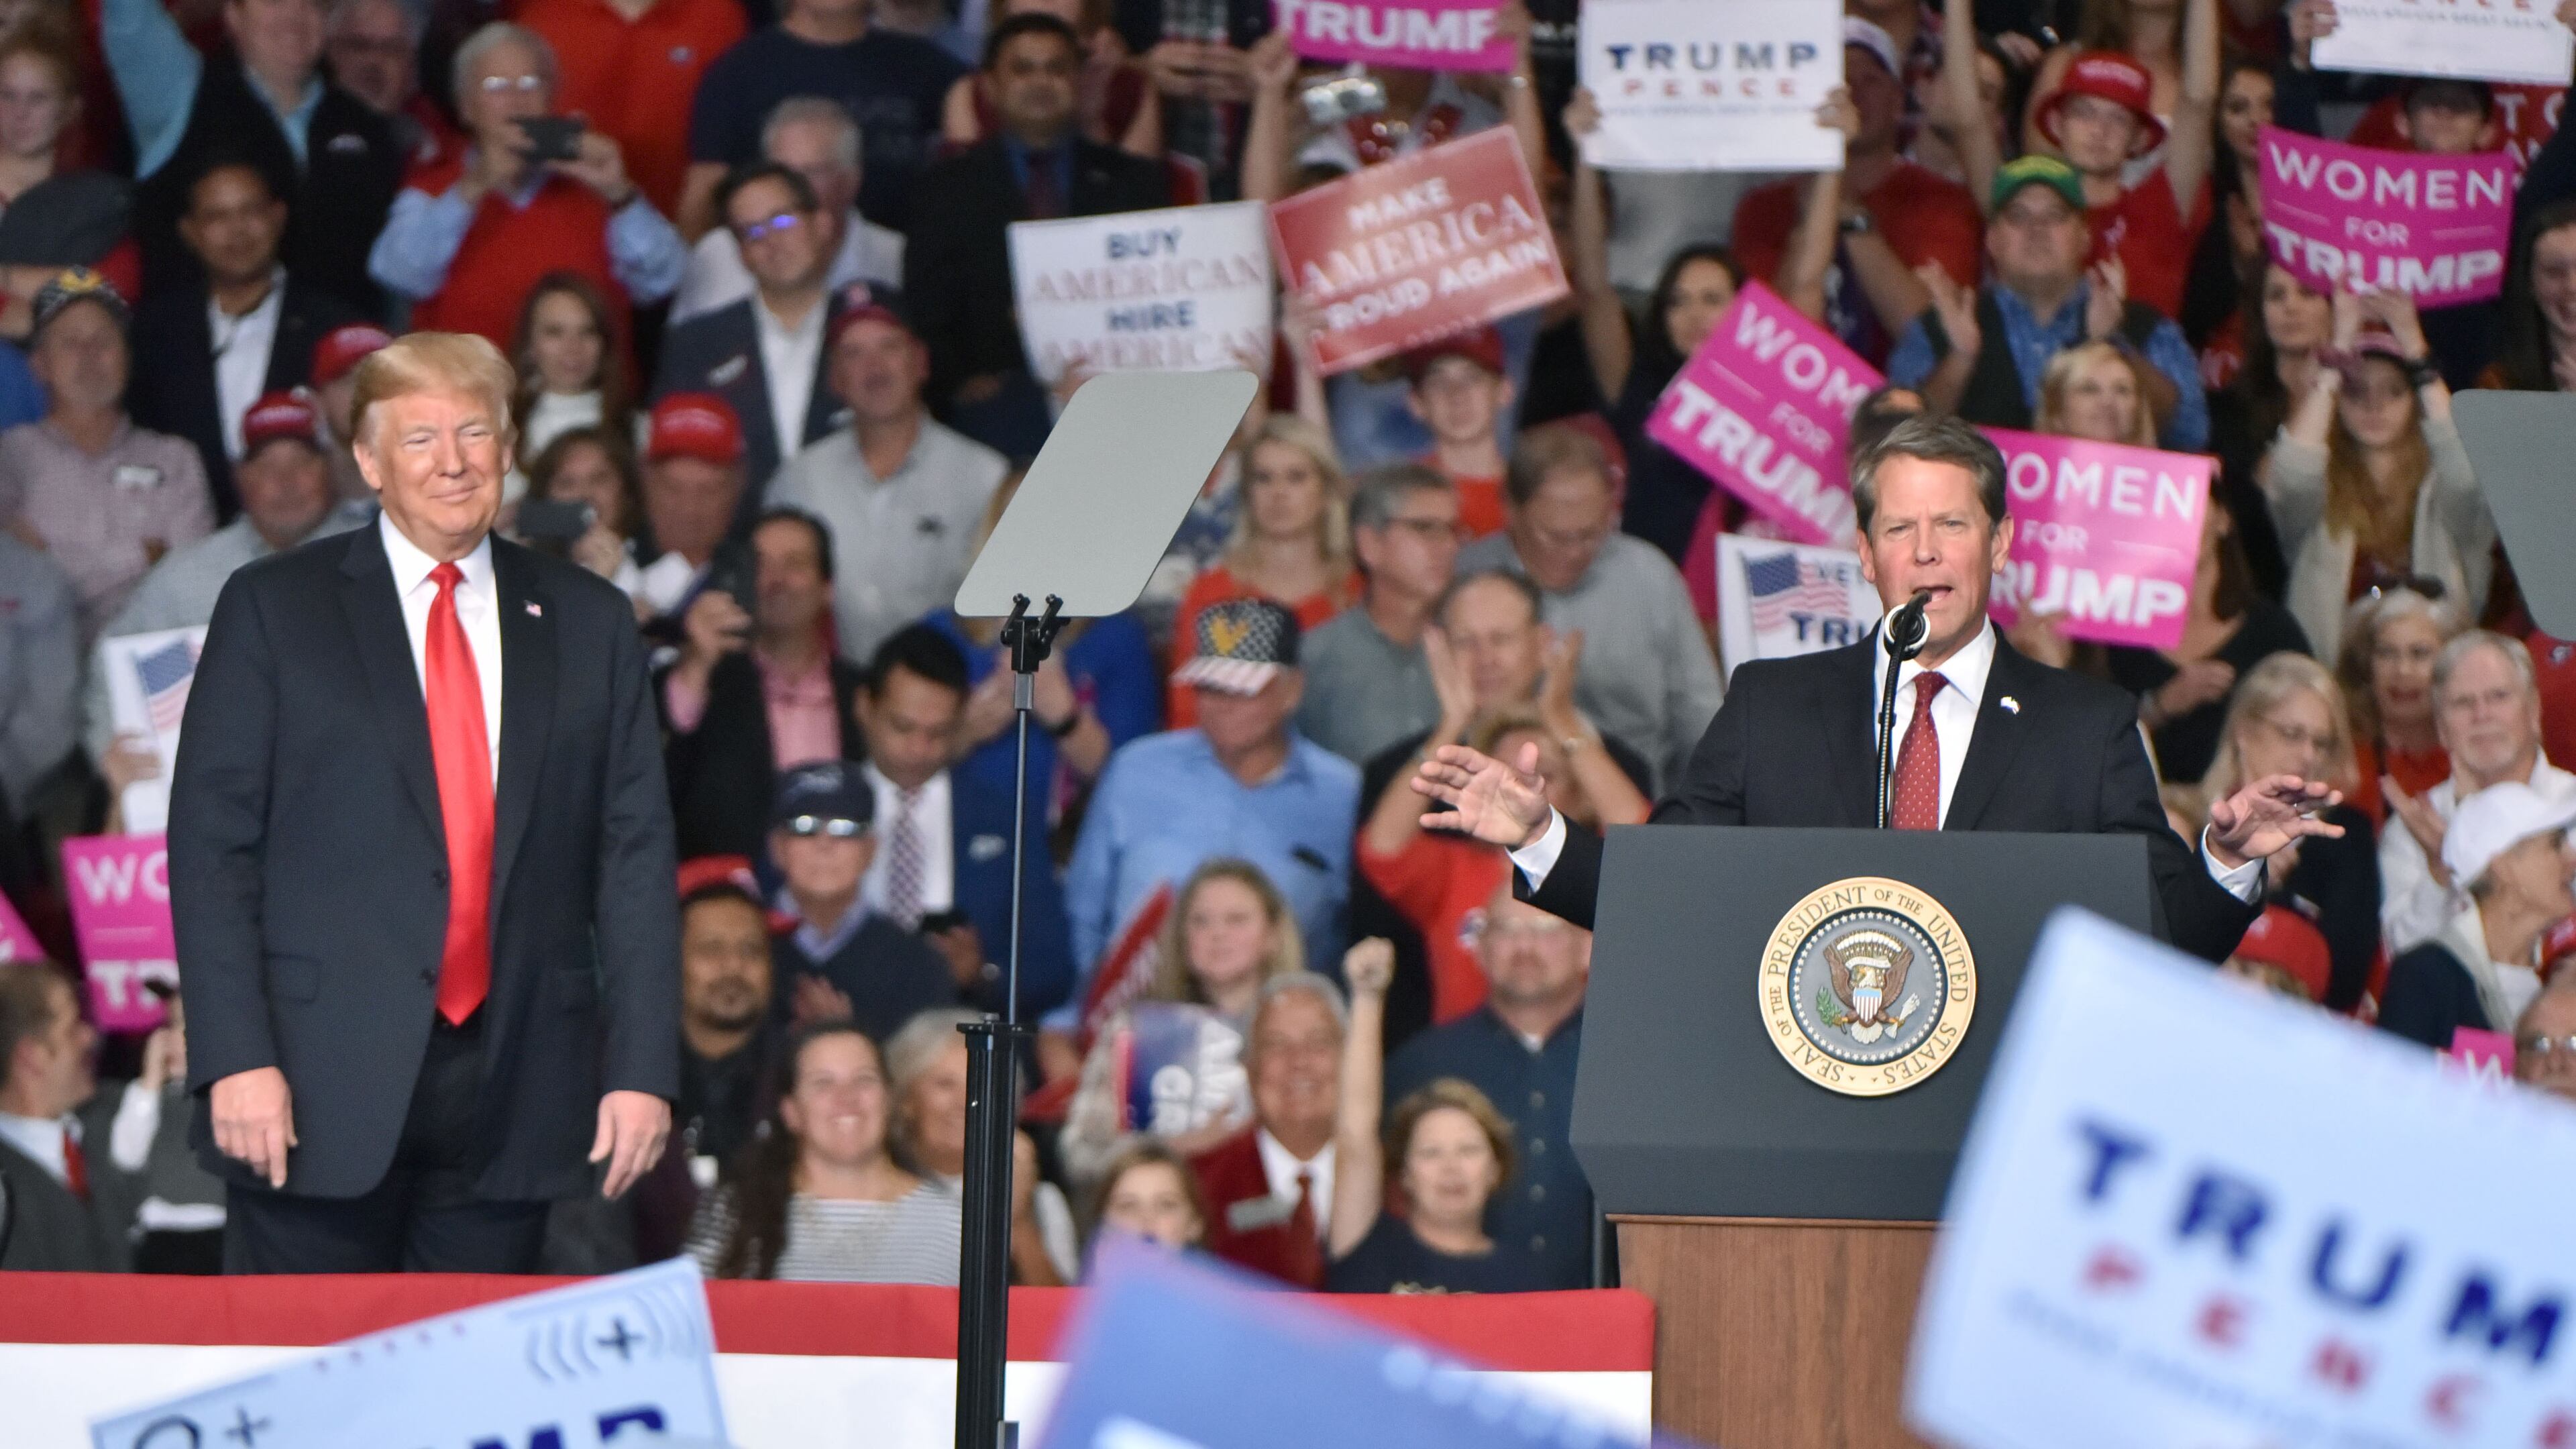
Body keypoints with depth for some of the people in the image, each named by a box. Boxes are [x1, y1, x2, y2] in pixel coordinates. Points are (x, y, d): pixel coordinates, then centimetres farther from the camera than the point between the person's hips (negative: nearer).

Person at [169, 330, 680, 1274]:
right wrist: (235, 1057, -10)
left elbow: (635, 855, 9)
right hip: (321, 1089, -2)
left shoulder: (588, 624, 11)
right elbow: (211, 847, -1)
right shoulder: (273, 610, 4)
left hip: (511, 1099, 2)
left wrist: (643, 1067, 0)